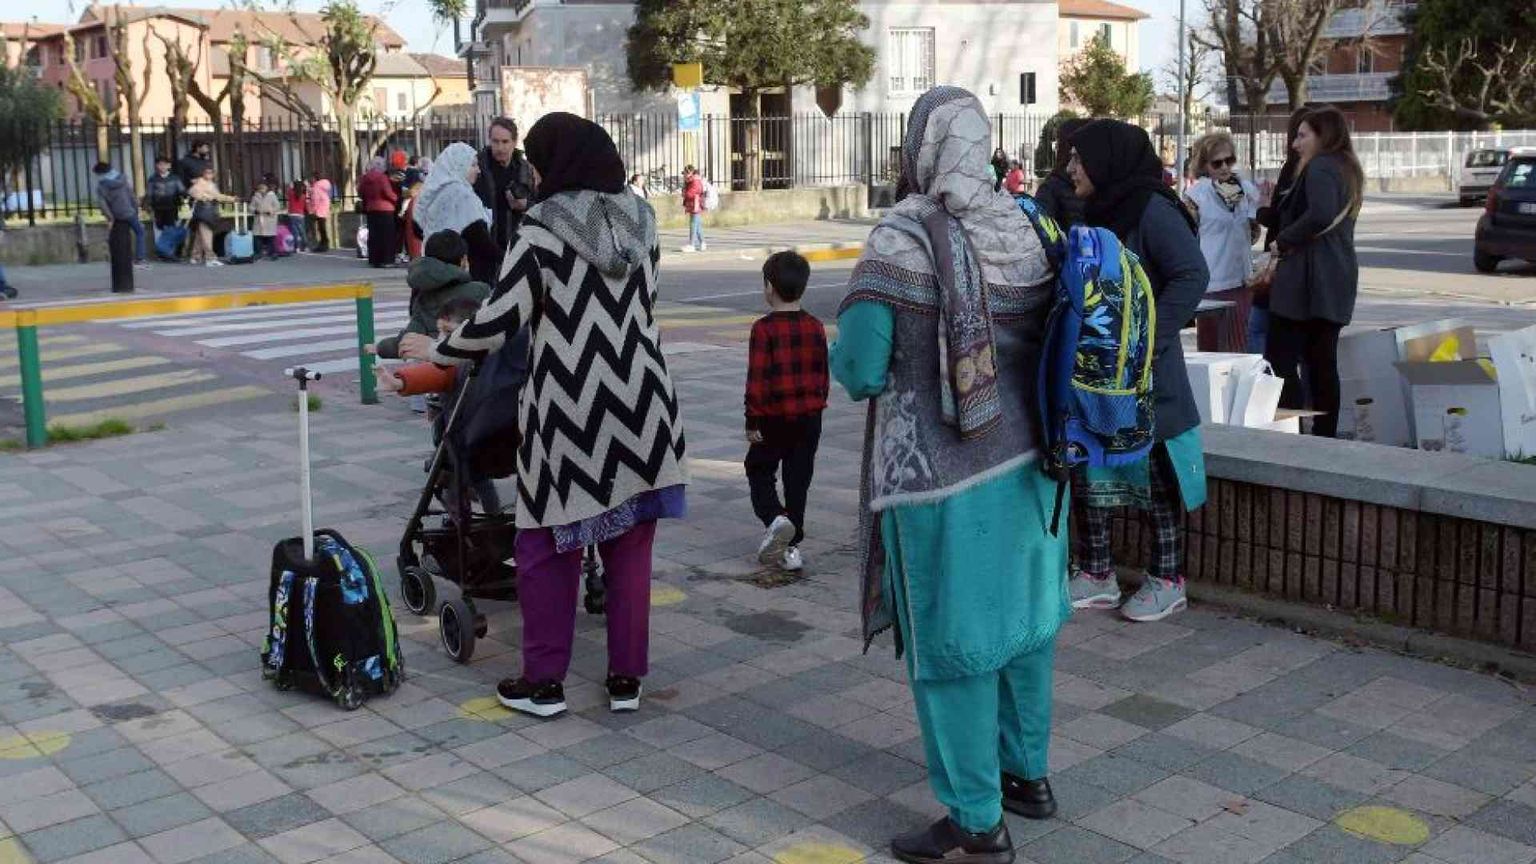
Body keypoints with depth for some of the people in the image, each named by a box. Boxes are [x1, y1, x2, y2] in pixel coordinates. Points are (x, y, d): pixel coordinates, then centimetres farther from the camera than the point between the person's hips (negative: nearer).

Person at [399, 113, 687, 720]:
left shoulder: (542, 227, -10)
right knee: (630, 545, 10)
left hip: (569, 410, -5)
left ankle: (544, 681, 14)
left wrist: (434, 351, 4)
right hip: (642, 406, 5)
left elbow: (498, 321, -11)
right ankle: (626, 679, 17)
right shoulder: (639, 220, 7)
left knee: (548, 544, 9)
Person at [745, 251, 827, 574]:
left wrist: (752, 422, -9)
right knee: (798, 479, 10)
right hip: (809, 417, 5)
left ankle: (775, 518, -14)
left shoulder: (764, 328, -13)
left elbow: (757, 378, -14)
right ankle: (790, 546, 13)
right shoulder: (815, 327, 3)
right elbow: (822, 374, 10)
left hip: (775, 417, -4)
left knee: (760, 471, 12)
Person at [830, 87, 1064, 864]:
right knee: (1020, 618, 21)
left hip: (942, 475, -6)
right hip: (1026, 460, 7)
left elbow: (858, 370, -18)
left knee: (949, 642, 6)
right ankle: (1026, 772, 38)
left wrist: (845, 349, 4)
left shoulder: (902, 239, -17)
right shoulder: (1026, 229, 2)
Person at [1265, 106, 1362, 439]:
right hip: (1338, 277, 10)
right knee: (1322, 362, 10)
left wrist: (1282, 241, -15)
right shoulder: (1346, 169, 19)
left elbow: (1320, 214, -27)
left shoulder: (1320, 168, -11)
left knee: (1280, 361, -8)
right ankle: (1325, 435, 12)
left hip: (1308, 279, -10)